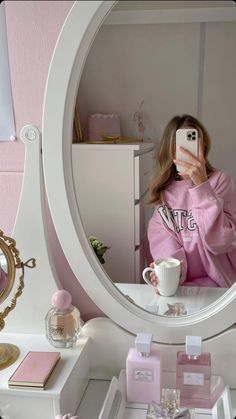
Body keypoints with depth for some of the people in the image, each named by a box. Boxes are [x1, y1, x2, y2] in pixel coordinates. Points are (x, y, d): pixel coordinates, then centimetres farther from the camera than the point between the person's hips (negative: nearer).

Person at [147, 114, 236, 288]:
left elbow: (220, 242, -15)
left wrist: (202, 185, -22)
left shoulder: (220, 180, -3)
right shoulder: (164, 190, 5)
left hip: (217, 285, -3)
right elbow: (163, 241, -5)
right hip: (177, 285, 3)